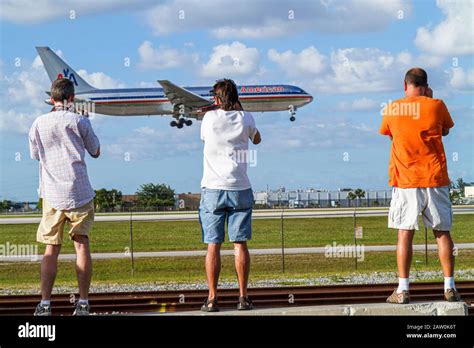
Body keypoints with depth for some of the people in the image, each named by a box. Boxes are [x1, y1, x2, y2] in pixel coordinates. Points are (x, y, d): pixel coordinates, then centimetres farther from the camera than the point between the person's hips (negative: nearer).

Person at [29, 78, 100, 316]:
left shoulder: (39, 123, 4)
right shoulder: (79, 121, -2)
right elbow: (95, 152, 11)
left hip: (52, 194, 2)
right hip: (79, 193, -1)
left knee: (51, 249, 4)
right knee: (81, 244, 4)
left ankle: (45, 303, -3)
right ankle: (83, 303, 4)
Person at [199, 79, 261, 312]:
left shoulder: (209, 118, -1)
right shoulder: (245, 118, 2)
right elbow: (257, 139, 22)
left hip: (213, 189, -1)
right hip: (240, 189, 1)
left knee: (213, 245, 0)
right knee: (240, 244, 3)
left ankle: (212, 299, -2)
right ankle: (243, 297, 4)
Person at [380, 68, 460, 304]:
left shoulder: (392, 109, 0)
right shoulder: (436, 105, -2)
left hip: (406, 181, 0)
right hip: (435, 179, 0)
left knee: (405, 233, 1)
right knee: (442, 232, 6)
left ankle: (403, 290, -2)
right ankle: (450, 288, 6)